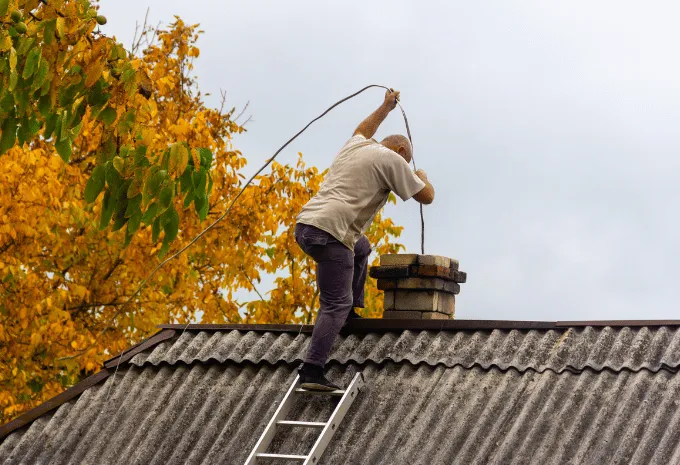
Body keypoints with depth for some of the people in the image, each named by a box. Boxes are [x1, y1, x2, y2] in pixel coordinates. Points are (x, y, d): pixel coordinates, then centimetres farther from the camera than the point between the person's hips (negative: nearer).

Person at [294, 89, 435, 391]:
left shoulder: (354, 146, 24)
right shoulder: (390, 159, 3)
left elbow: (363, 131, 51)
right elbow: (426, 196, 8)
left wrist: (386, 106, 62)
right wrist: (421, 176, 29)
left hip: (305, 224, 9)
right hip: (329, 233, -9)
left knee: (361, 248, 35)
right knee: (335, 305, -9)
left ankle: (352, 312, 29)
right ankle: (311, 372, -19)